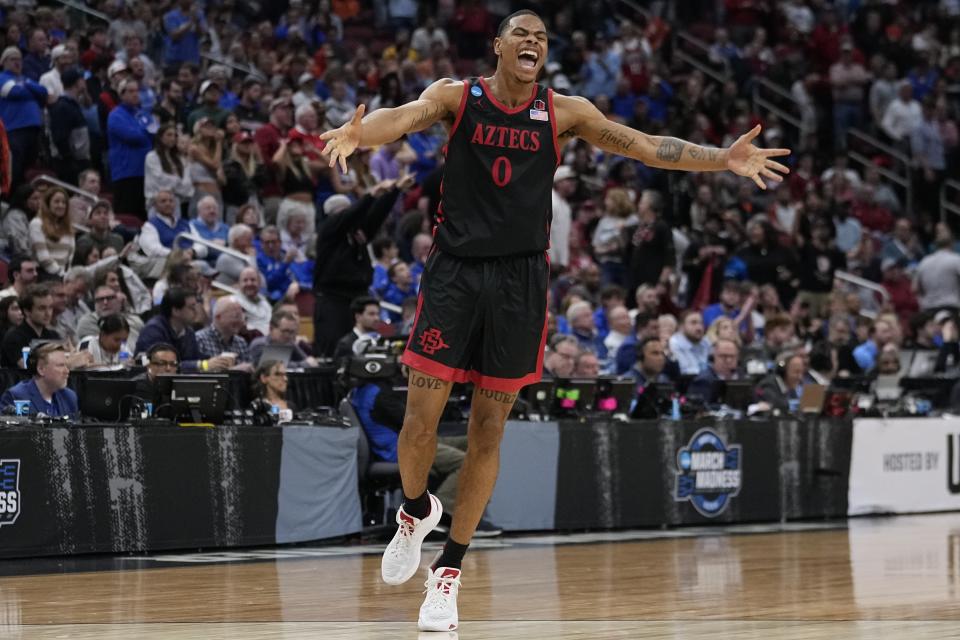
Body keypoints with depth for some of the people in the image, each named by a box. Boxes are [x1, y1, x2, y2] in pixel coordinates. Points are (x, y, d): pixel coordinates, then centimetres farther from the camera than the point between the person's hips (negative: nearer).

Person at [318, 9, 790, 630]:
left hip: (521, 280, 1)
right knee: (421, 420, -4)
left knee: (488, 432, 4)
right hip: (455, 271, -1)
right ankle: (416, 511, 29)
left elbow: (643, 145, -2)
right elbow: (404, 116, -21)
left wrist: (723, 159, -15)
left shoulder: (563, 112, 3)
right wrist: (357, 133, -45)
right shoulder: (458, 97, -2)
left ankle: (450, 570, 14)